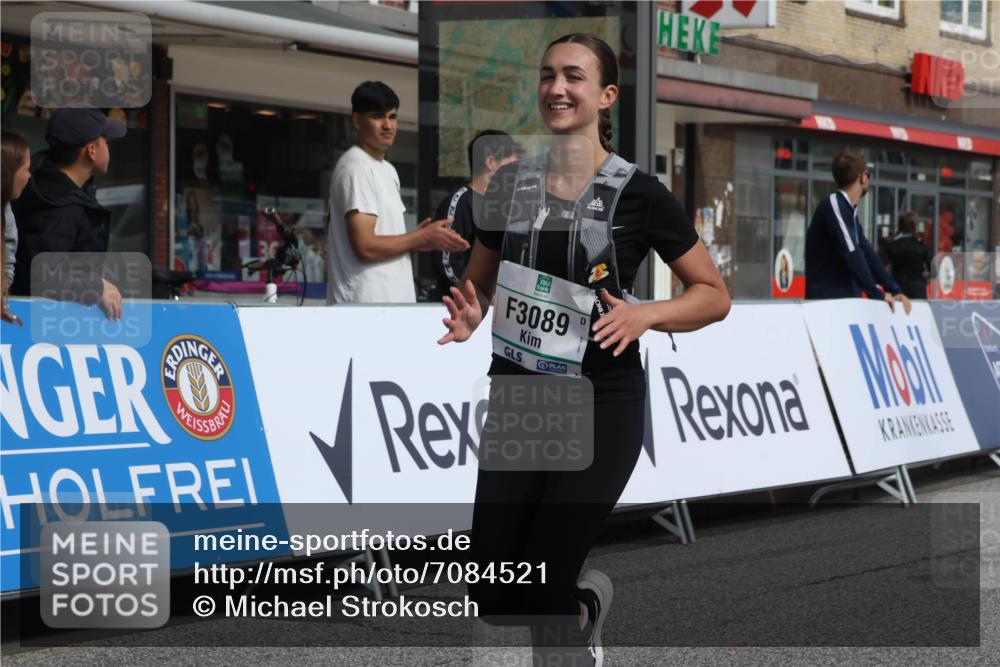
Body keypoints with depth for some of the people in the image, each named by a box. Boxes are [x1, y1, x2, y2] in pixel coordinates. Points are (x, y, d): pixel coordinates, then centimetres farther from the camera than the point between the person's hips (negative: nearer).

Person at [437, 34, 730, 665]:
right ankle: (584, 602, 33)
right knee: (493, 597, 0)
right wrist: (469, 318, -7)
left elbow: (715, 296, -1)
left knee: (536, 594, -10)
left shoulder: (639, 194, -7)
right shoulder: (510, 184, 4)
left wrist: (645, 314, -19)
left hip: (601, 405, -4)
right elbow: (478, 283, 16)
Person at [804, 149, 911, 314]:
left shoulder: (850, 210, 17)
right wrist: (876, 293, -16)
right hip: (826, 302, -9)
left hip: (846, 300, 9)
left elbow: (867, 253, 15)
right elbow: (851, 254, -19)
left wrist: (894, 291, 6)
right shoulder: (835, 205, -12)